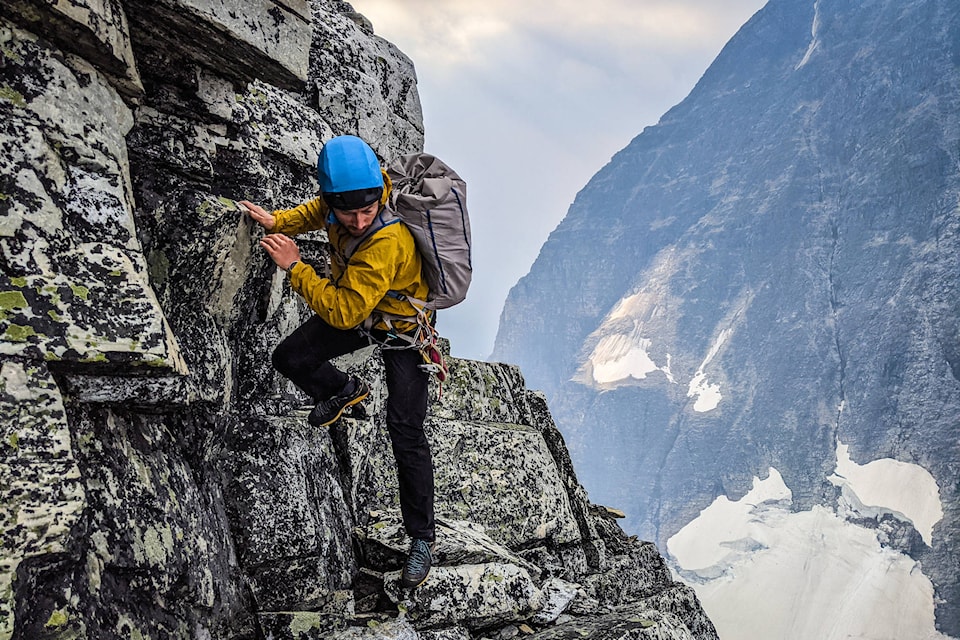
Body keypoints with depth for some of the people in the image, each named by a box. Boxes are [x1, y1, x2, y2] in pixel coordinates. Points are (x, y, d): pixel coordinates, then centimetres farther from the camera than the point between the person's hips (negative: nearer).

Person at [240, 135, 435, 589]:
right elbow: (317, 212, 8)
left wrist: (295, 267, -34)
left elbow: (344, 313, -38)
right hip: (355, 304, 7)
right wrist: (279, 222, -9)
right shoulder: (340, 206, -20)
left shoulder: (388, 242, -42)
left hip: (402, 328, -7)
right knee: (289, 358, 7)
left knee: (405, 433, -9)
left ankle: (422, 538, 4)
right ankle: (344, 391, 39)